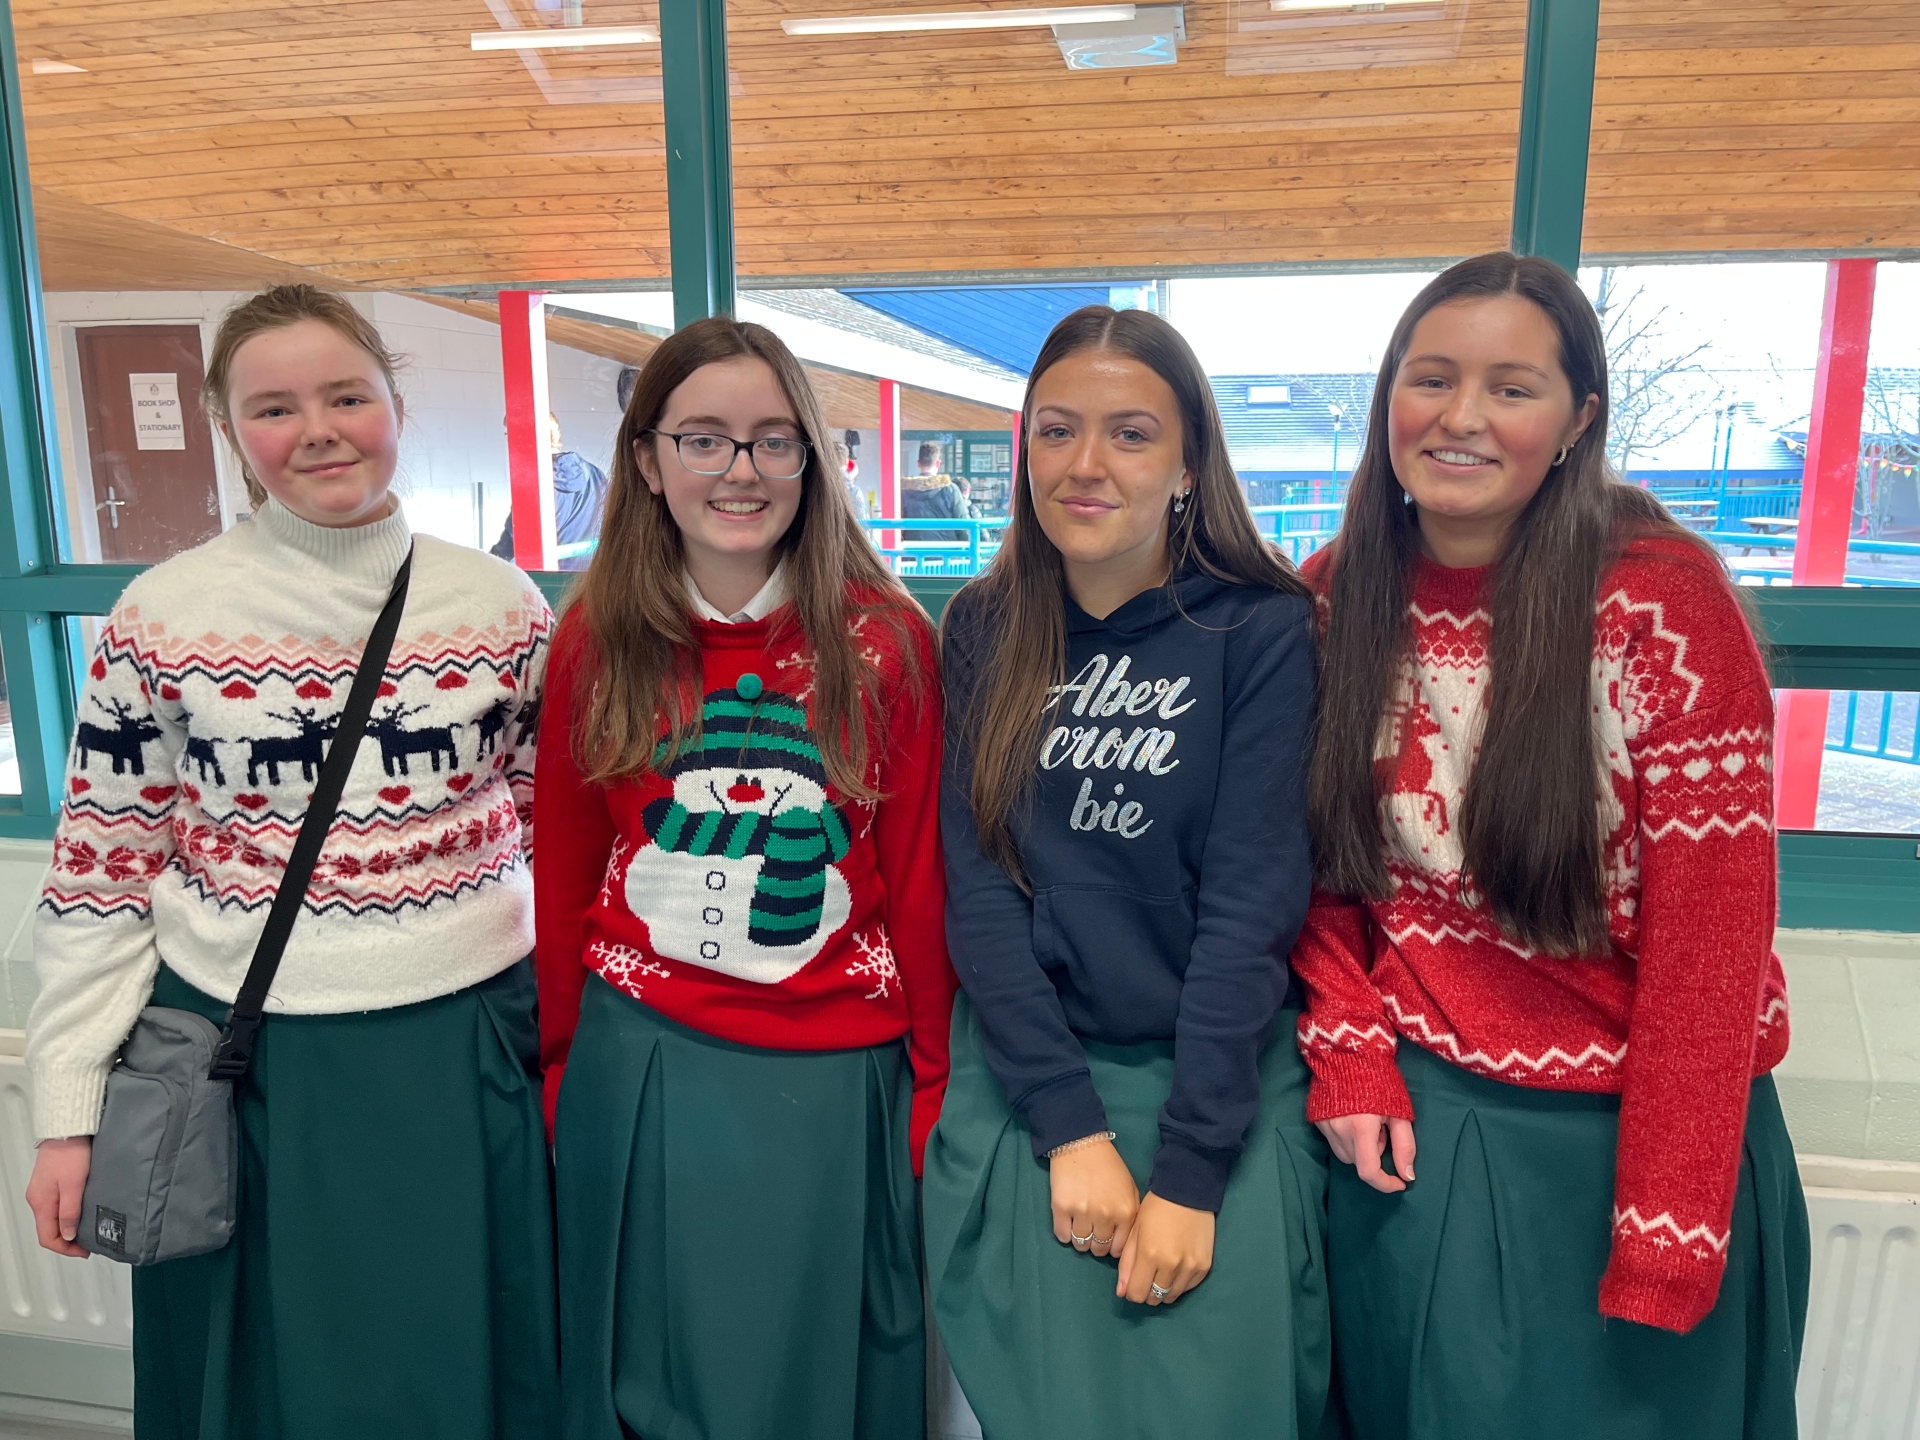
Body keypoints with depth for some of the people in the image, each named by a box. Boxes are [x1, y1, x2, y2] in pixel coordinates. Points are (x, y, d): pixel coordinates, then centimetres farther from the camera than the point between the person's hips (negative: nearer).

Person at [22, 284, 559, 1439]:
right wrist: (68, 1111, 1)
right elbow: (102, 870, 1)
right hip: (239, 1061, 0)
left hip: (462, 1055, 1)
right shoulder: (161, 619, -4)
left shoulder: (504, 606, -1)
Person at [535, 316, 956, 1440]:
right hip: (641, 1070, 2)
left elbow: (919, 879, -4)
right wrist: (562, 1063, 9)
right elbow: (566, 870, 5)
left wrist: (933, 1082, -1)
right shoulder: (597, 638, -1)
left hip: (834, 1081, -1)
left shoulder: (886, 638, -7)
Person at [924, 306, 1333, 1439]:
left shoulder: (1263, 633, -8)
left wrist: (1189, 1174, -14)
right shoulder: (985, 632, 0)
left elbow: (1252, 905, -11)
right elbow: (978, 884, -4)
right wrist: (1071, 1125, -11)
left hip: (1222, 1085, -1)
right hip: (1024, 1083, 2)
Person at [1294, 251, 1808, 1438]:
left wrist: (1666, 1240, -14)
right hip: (1414, 1122, 4)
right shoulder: (1335, 598, -4)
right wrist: (1350, 1054, -5)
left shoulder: (1665, 601, -16)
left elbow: (1709, 936, -15)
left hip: (1628, 1126, -3)